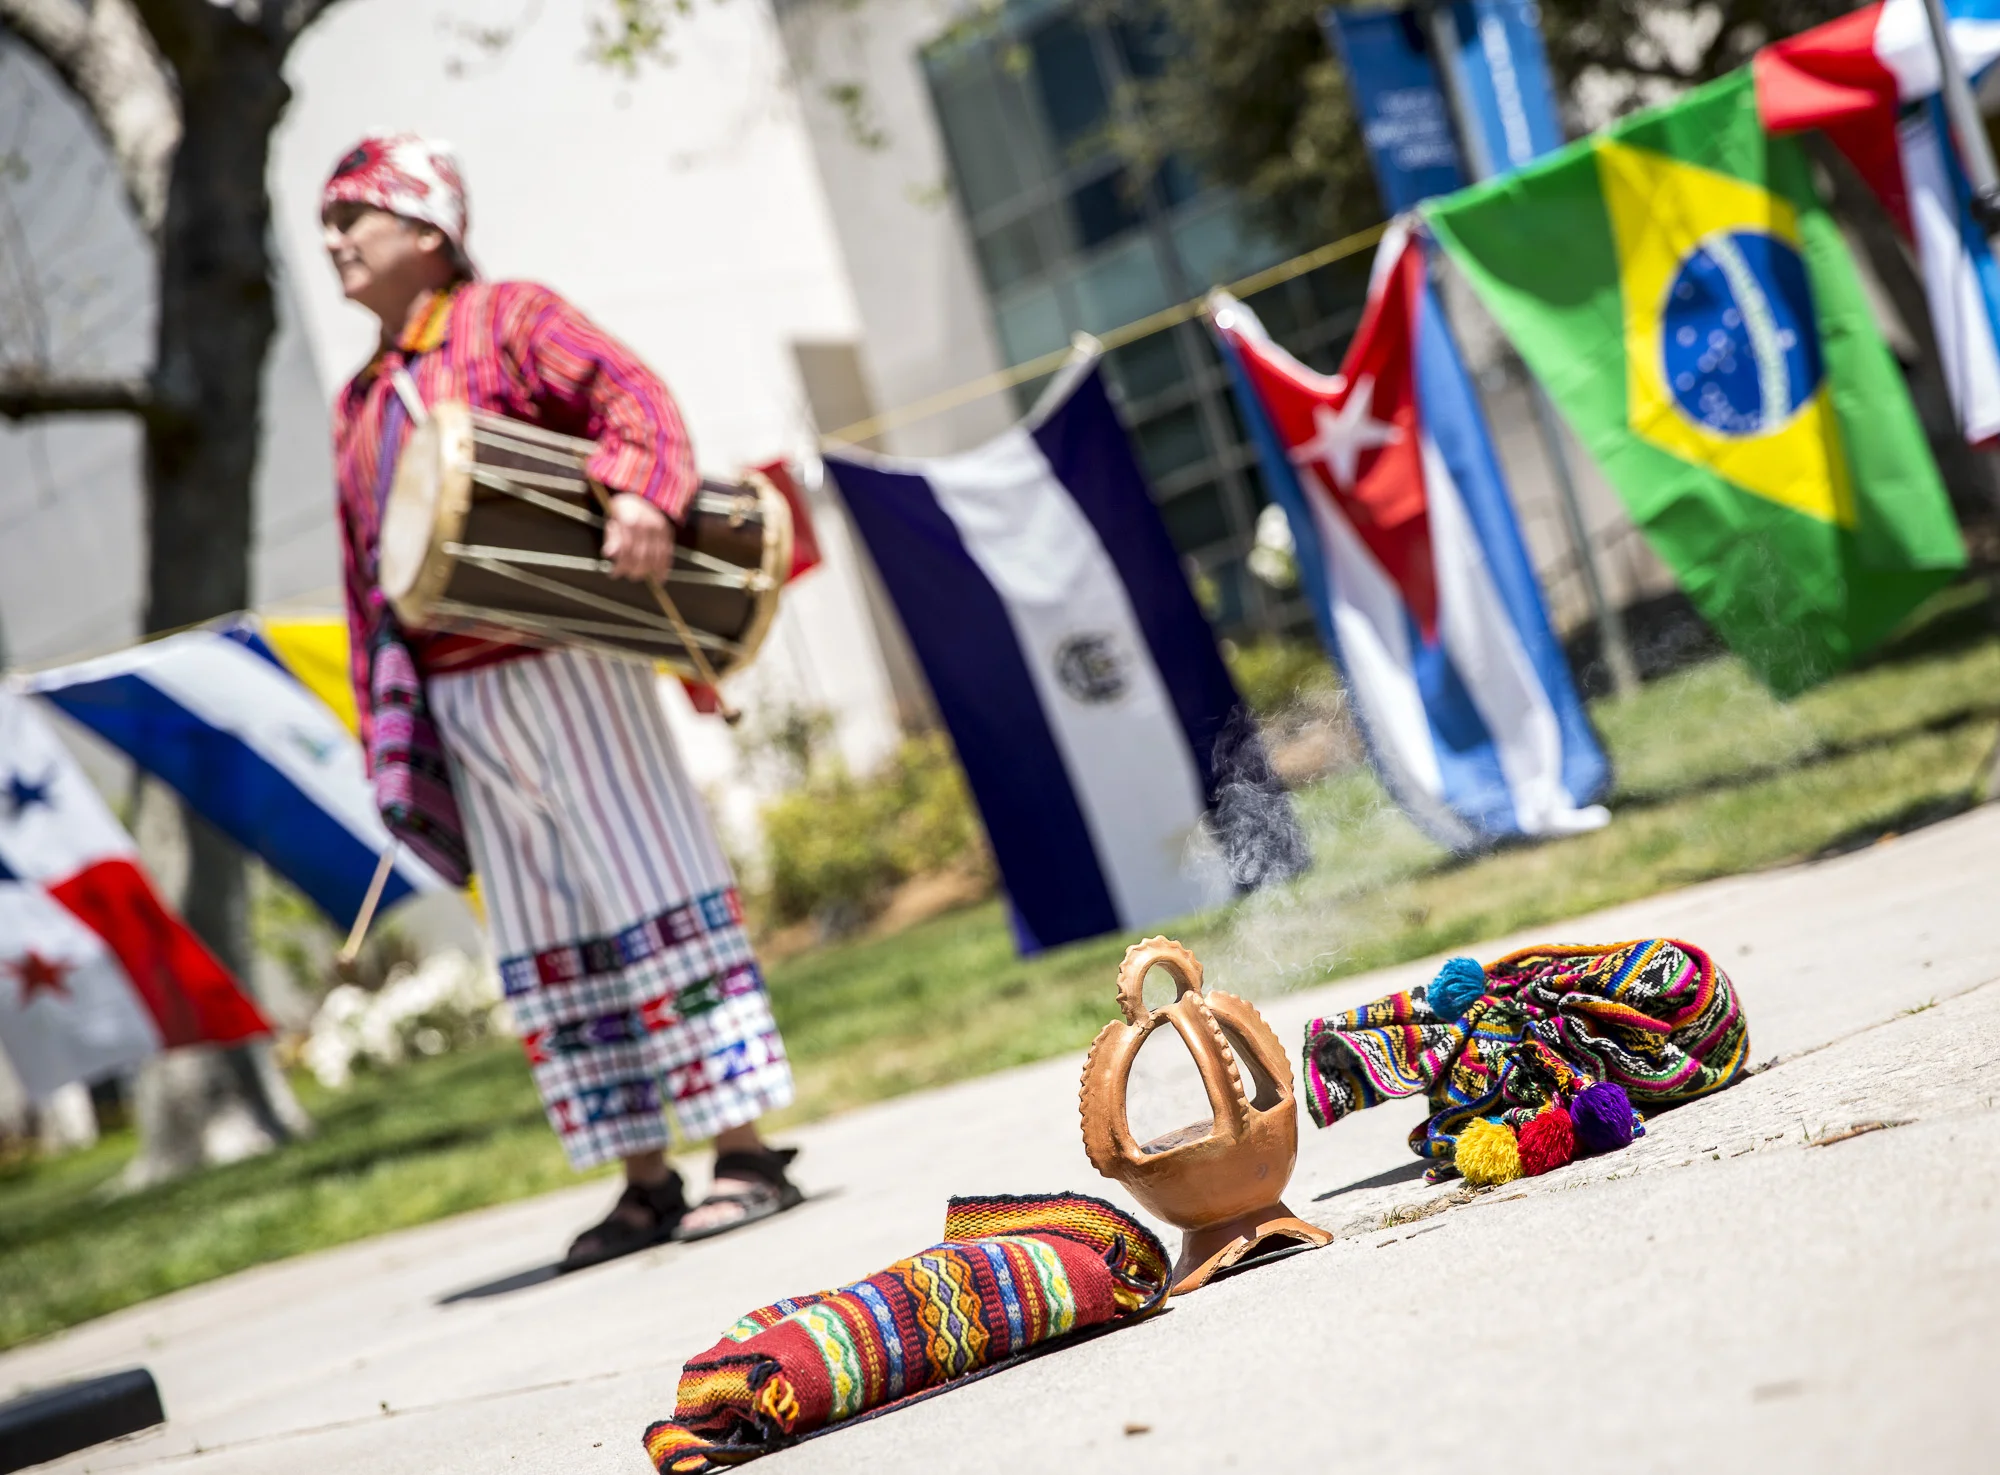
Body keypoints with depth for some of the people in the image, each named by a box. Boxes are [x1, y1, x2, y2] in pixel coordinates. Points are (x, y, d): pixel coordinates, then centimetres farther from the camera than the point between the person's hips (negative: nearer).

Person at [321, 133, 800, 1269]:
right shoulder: (361, 401, 21)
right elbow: (364, 576, 19)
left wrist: (641, 493, -34)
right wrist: (383, 728, 14)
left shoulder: (511, 319, 2)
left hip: (562, 664, -7)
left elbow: (632, 394, -14)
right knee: (549, 945, 6)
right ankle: (644, 1182, 11)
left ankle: (746, 1154, -4)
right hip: (457, 697, 7)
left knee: (655, 897, -7)